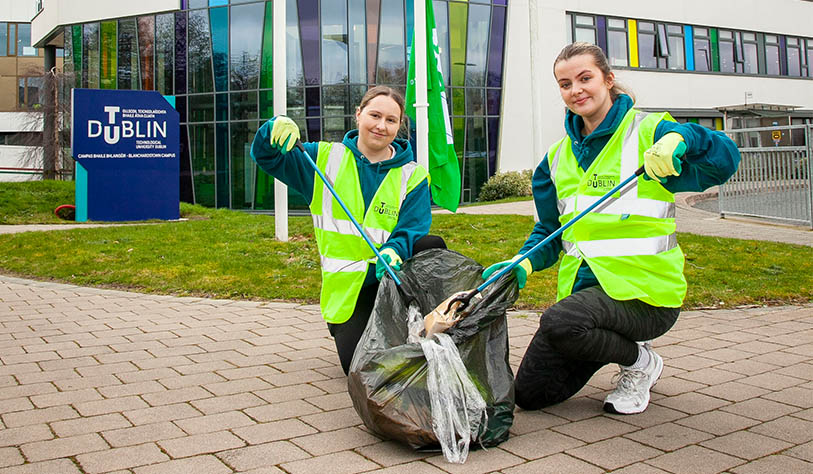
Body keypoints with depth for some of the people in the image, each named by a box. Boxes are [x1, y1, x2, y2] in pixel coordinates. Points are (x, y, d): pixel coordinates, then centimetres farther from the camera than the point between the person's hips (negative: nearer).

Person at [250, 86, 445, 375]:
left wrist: (393, 251, -33)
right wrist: (275, 128, -19)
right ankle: (346, 328, 21)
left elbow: (413, 229, -9)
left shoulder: (411, 175, 0)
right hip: (347, 285, 0)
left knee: (432, 246, -31)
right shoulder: (325, 158, 4)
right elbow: (266, 157, 4)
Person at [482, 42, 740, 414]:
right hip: (581, 286, 7)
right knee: (529, 393, 3)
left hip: (644, 288, -6)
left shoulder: (648, 132, -6)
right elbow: (550, 228, 14)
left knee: (558, 323, -35)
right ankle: (613, 345, 27)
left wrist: (681, 138, -39)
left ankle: (639, 361, -2)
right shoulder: (558, 156, 11)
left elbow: (725, 159, -19)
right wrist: (524, 263, -6)